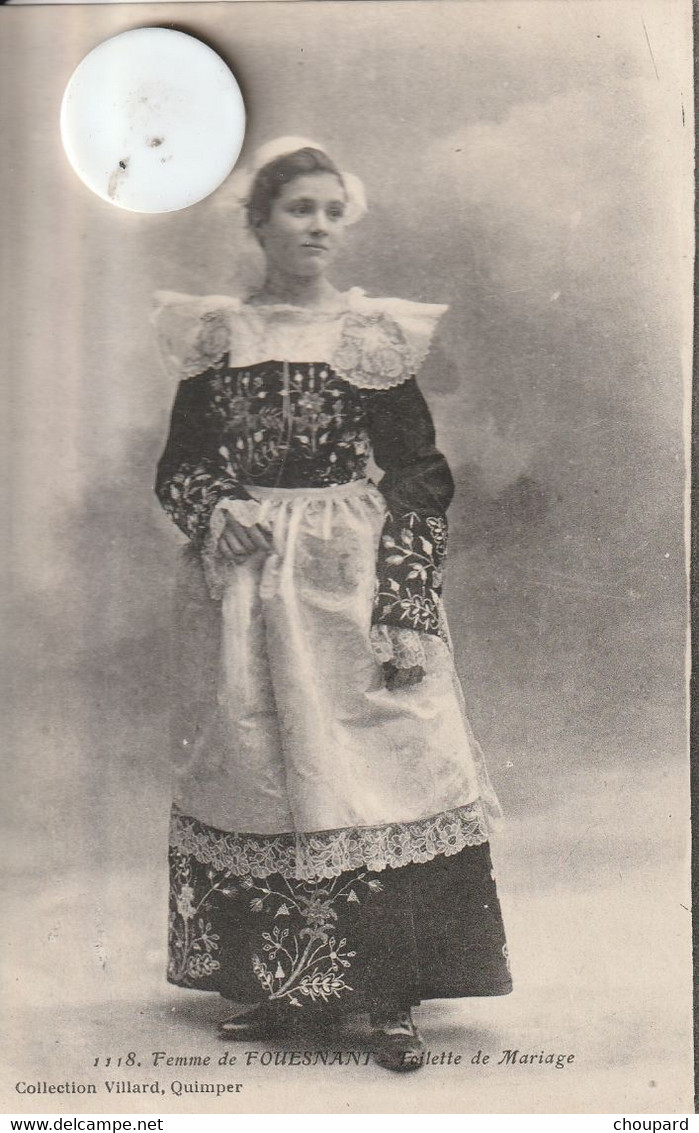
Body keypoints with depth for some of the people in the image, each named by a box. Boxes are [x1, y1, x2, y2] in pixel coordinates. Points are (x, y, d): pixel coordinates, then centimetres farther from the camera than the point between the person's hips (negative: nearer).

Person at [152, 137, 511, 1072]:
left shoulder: (374, 334, 3)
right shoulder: (214, 334, 9)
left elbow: (421, 479, 0)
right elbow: (178, 465, 14)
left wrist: (406, 610, -10)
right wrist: (212, 513, -8)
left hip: (353, 579, -2)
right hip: (240, 590, 2)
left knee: (377, 775, -5)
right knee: (250, 777, 6)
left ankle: (392, 1001, 5)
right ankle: (272, 989, 21)